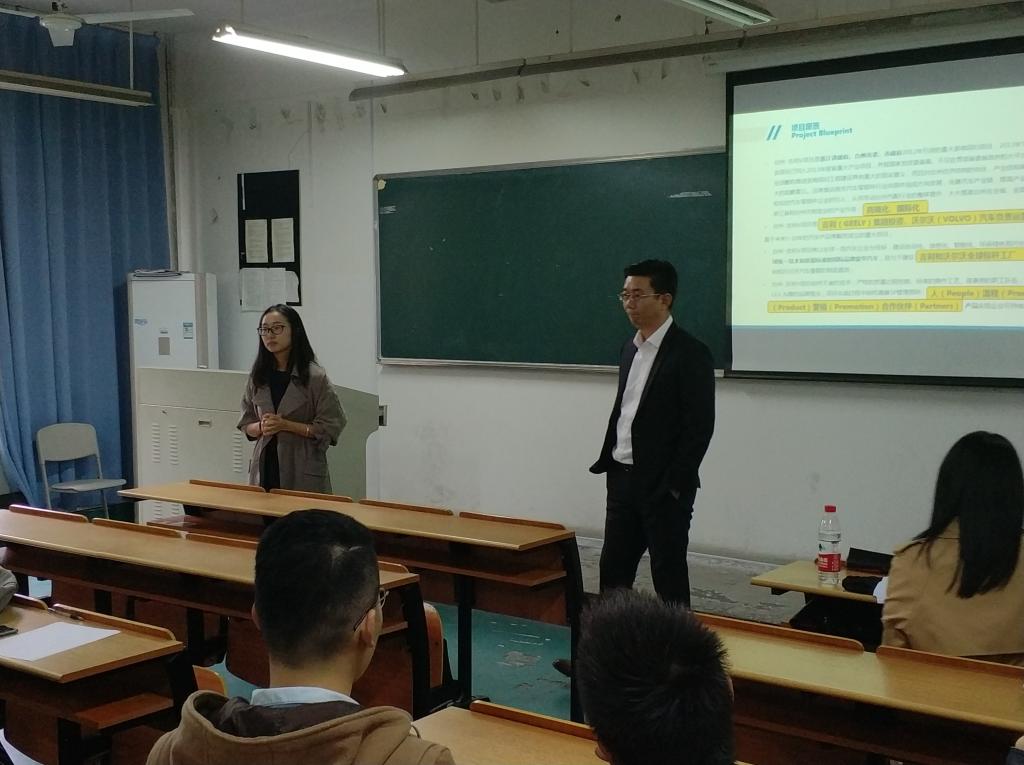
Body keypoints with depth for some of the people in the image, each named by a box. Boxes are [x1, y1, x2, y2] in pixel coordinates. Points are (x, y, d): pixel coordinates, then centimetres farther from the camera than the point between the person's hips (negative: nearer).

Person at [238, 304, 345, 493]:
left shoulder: (314, 376, -6)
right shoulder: (257, 377, 7)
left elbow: (330, 427, -9)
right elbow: (246, 426, 13)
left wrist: (286, 425, -16)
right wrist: (262, 427, -9)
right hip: (264, 468, 4)